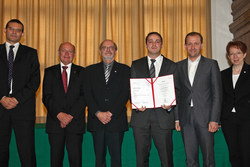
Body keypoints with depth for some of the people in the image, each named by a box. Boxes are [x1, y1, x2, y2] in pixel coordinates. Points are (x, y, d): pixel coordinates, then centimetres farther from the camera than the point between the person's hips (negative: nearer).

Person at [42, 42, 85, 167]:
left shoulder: (81, 72, 8)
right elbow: (46, 97, 2)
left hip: (75, 122, -1)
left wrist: (71, 115, -12)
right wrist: (59, 114, -12)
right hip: (55, 122, 1)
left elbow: (84, 96, -1)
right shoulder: (50, 72, 11)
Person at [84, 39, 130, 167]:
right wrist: (98, 113, -11)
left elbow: (125, 93, -3)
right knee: (99, 156, 7)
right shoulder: (91, 70, 12)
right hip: (96, 120, 2)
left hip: (116, 120, -1)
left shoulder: (124, 70, 8)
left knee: (116, 156, 2)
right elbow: (88, 94, 3)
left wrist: (110, 113, -12)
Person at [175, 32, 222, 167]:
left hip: (205, 118, -2)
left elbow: (217, 94, -1)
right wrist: (177, 118, 5)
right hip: (186, 119, 3)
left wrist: (214, 119, -9)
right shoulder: (179, 66, 12)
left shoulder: (211, 64, 3)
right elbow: (177, 93, 12)